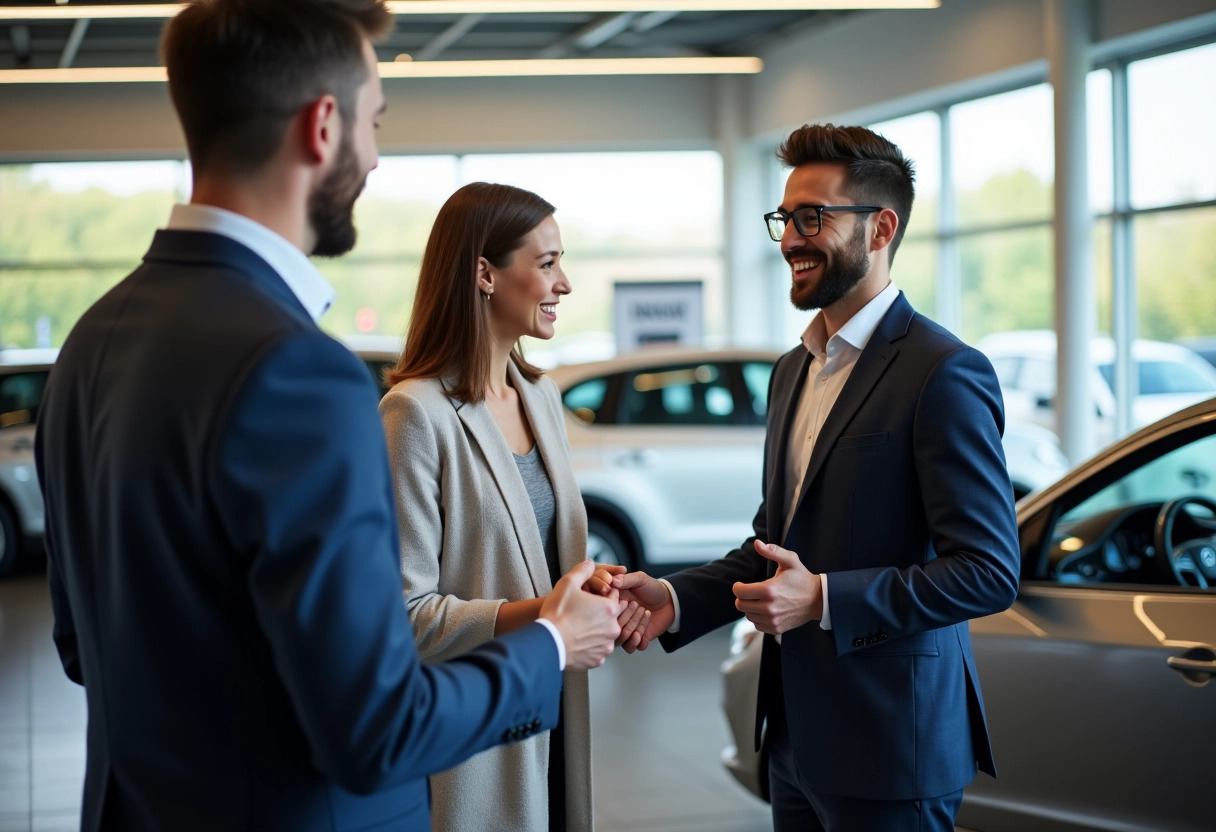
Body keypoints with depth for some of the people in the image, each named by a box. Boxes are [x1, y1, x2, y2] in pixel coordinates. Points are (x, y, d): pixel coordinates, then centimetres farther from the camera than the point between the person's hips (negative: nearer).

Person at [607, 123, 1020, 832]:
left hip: (890, 747, -8)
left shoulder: (944, 373, -15)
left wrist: (825, 599, -24)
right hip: (798, 734, 8)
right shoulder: (794, 370, 13)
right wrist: (677, 599, 3)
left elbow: (990, 572, -19)